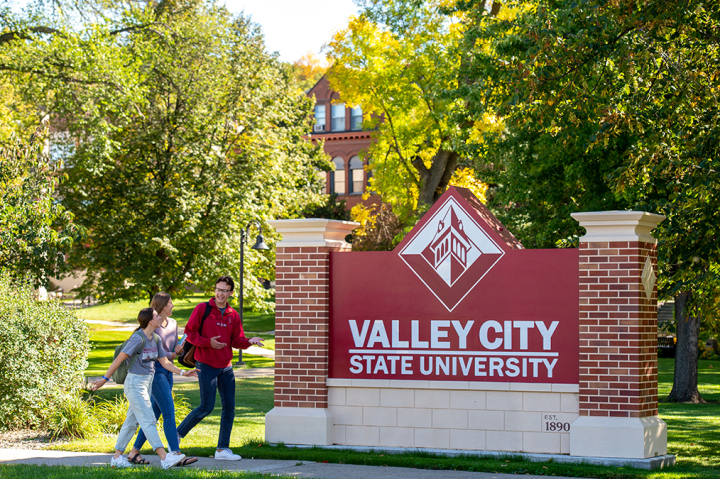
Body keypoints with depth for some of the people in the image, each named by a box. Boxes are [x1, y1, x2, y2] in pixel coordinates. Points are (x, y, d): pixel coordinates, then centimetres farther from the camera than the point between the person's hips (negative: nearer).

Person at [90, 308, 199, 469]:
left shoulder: (155, 339, 8)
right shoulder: (138, 338, -17)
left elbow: (164, 362, 11)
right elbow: (119, 359, -14)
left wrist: (182, 372, 1)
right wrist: (105, 379, -11)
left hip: (147, 383, 9)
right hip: (135, 382, -9)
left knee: (132, 421, 12)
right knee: (148, 420, -11)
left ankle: (117, 457, 19)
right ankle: (164, 457, -16)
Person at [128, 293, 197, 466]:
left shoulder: (172, 323, 12)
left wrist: (178, 350, -5)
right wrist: (170, 355, -16)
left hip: (167, 371, 8)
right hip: (154, 371, -8)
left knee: (154, 414, 9)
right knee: (169, 412, -12)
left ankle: (134, 452, 17)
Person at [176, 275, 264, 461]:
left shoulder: (233, 315, 9)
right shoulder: (202, 309, -5)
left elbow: (236, 341, 10)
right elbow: (189, 332, -6)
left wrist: (249, 341, -10)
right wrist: (208, 342, -19)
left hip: (226, 367, 6)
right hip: (206, 365, -6)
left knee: (229, 407, 4)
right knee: (207, 406, -8)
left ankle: (223, 449, 11)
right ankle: (178, 434, 10)